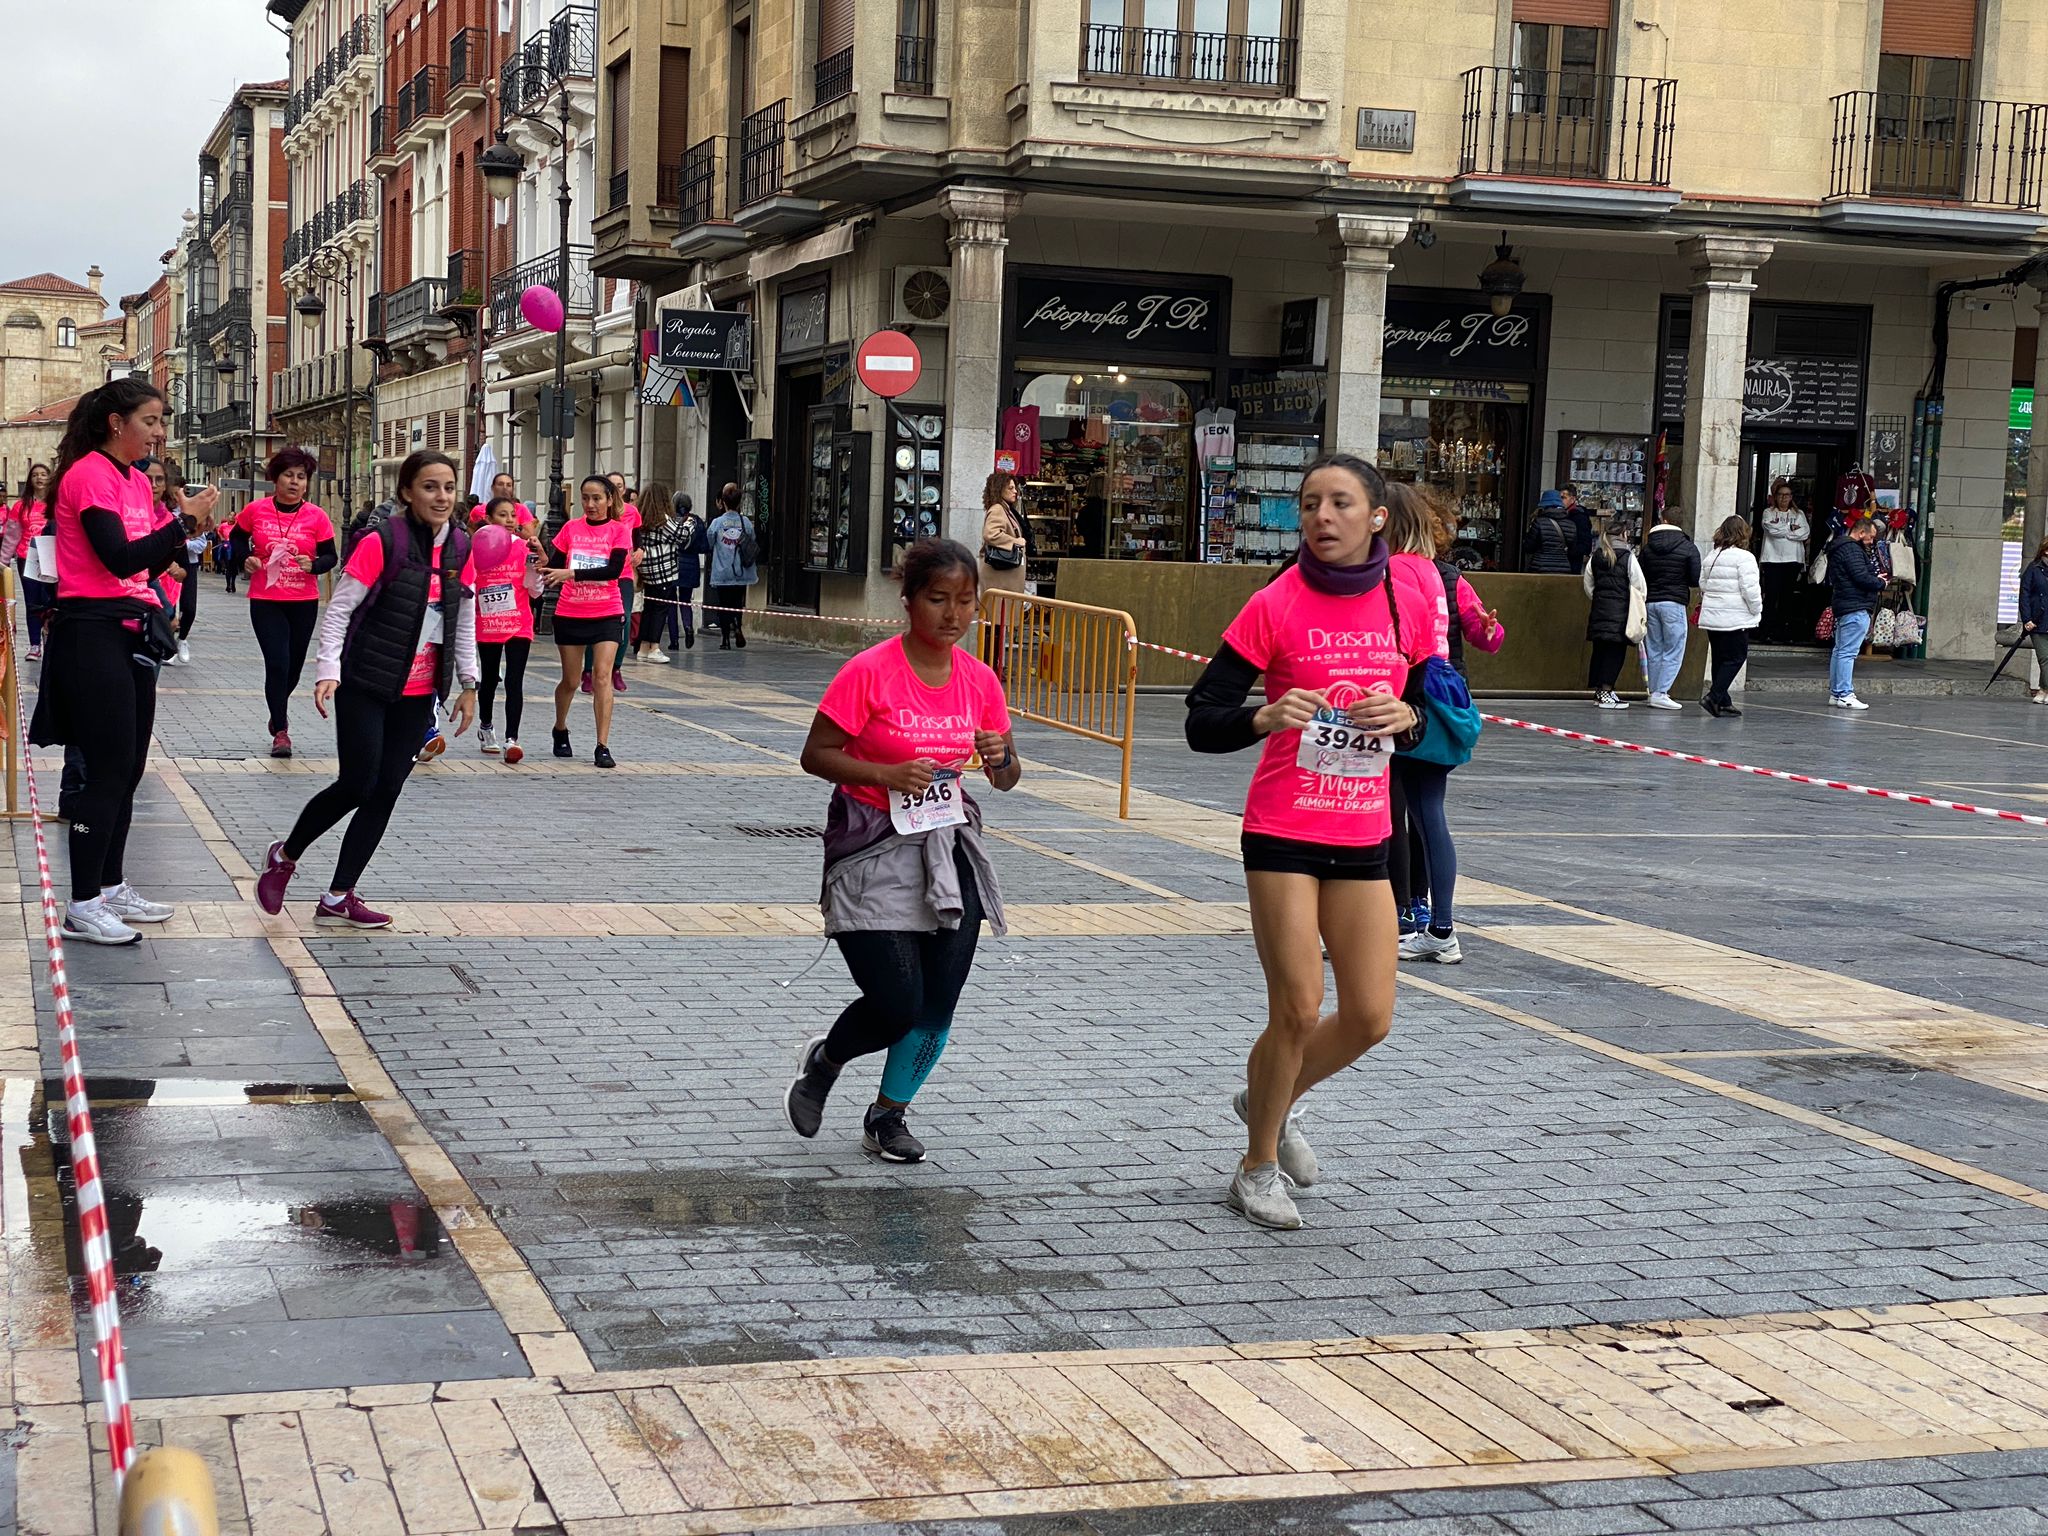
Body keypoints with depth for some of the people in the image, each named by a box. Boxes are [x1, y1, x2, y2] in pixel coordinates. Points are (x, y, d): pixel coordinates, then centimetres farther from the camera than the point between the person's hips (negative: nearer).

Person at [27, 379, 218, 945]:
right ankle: (82, 908, -3)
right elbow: (119, 558, -22)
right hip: (94, 633, -9)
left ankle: (110, 887, 23)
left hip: (132, 633, 9)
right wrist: (184, 521, -20)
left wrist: (183, 534, 1)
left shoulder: (137, 480, 14)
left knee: (128, 768, 13)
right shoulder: (89, 474, -12)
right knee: (107, 769, -8)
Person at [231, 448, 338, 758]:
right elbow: (238, 538, 14)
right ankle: (280, 731, 0)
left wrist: (313, 565, -21)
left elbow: (330, 557, 0)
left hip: (304, 603, 2)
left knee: (294, 666, 15)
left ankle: (279, 708, 45)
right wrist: (245, 559, -6)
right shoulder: (256, 510, -4)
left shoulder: (316, 517, -4)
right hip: (265, 601, -2)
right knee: (277, 664, -11)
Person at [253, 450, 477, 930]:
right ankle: (284, 856, 18)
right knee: (357, 784, -8)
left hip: (418, 694, 6)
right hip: (366, 687, -5)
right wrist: (328, 670, -21)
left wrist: (468, 683, 12)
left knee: (386, 792, 4)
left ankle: (338, 898, 12)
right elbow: (338, 610, -12)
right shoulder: (382, 543, -14)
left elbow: (465, 622, 13)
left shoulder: (461, 548, 4)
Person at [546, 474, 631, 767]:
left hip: (605, 614, -2)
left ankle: (602, 747, -11)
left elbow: (614, 569, -17)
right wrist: (543, 564, -18)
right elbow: (555, 567, 5)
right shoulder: (571, 528, 3)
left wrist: (571, 573, -24)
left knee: (602, 676, -12)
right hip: (570, 614, 2)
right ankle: (560, 732, 35)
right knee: (571, 680, 11)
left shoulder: (618, 531, -3)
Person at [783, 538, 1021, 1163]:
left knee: (937, 1007, 3)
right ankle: (822, 1061, 22)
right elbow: (815, 755, -10)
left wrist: (1000, 759, -13)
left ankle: (889, 1114, 27)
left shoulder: (979, 680, 2)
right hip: (874, 851, -5)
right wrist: (887, 774, -23)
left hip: (949, 846, 5)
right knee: (898, 1005, -10)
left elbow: (1007, 779, 10)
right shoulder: (870, 673, -13)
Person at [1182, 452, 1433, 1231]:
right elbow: (1201, 722, -10)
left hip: (1362, 839, 4)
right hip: (1283, 835, -4)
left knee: (1369, 1018, 5)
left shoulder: (1409, 606, 2)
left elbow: (1430, 713, 14)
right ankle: (1258, 1168, 18)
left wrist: (1406, 718, -9)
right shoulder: (1276, 606, -10)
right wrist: (1264, 717, -30)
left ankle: (1269, 1102, 35)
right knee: (1297, 1012, -4)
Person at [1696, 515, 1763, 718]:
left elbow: (1703, 585, 18)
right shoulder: (1744, 557, -10)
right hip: (1735, 618, -8)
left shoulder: (1711, 556, 13)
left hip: (1711, 616, 8)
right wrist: (1757, 610, -2)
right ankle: (1714, 696, -14)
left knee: (1719, 658, 12)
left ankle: (1723, 702, 12)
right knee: (1735, 657, -3)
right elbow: (1750, 588, -14)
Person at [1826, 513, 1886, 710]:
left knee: (1840, 650, 13)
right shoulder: (1852, 550, -14)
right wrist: (1880, 583, -3)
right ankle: (1844, 695, -13)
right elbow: (1862, 578, -20)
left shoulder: (1840, 548, 19)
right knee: (1848, 652, -11)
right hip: (1856, 608, -11)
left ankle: (1835, 692, 17)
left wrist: (1875, 579, 12)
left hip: (1843, 606, 11)